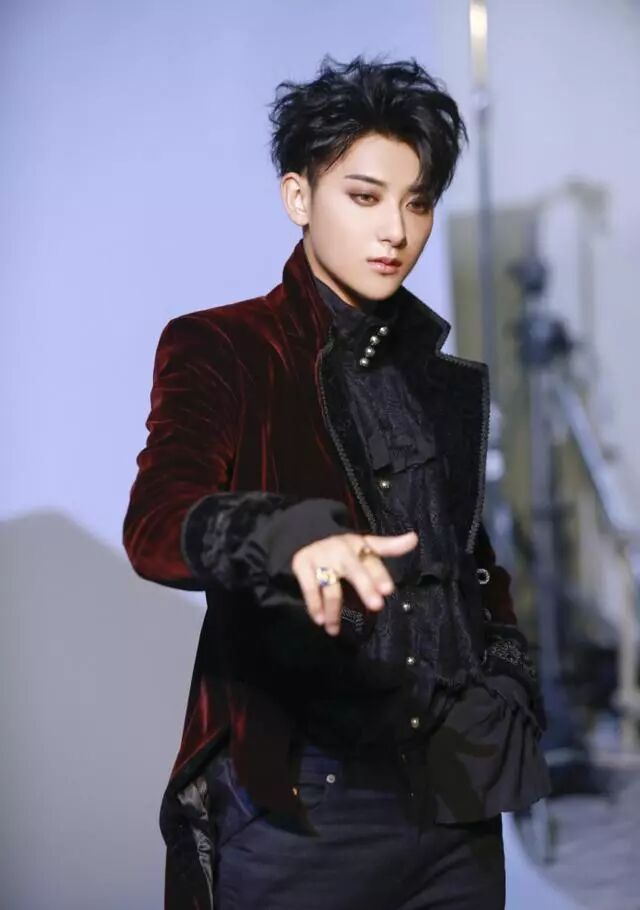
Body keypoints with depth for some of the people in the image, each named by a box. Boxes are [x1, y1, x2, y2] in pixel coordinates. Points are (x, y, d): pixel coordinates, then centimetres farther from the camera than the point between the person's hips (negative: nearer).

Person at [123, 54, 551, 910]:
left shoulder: (447, 379, 14)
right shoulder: (220, 349, -2)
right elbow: (155, 524, -19)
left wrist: (509, 689, 5)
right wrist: (291, 538, -39)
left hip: (457, 800, 5)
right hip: (297, 805, -5)